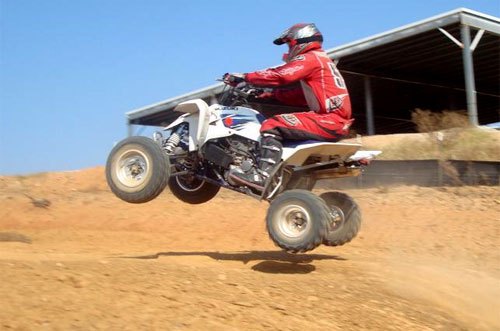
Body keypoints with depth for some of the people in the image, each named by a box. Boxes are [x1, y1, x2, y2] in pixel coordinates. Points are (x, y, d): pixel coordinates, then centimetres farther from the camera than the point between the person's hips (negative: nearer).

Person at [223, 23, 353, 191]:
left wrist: (243, 77, -11)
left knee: (272, 125, -19)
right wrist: (270, 94, 15)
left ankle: (263, 175, -32)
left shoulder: (310, 58, -4)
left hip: (328, 121, -10)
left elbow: (279, 75, -17)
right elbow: (303, 95, 23)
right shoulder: (321, 61, 27)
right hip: (337, 122, 11)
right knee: (283, 125, 24)